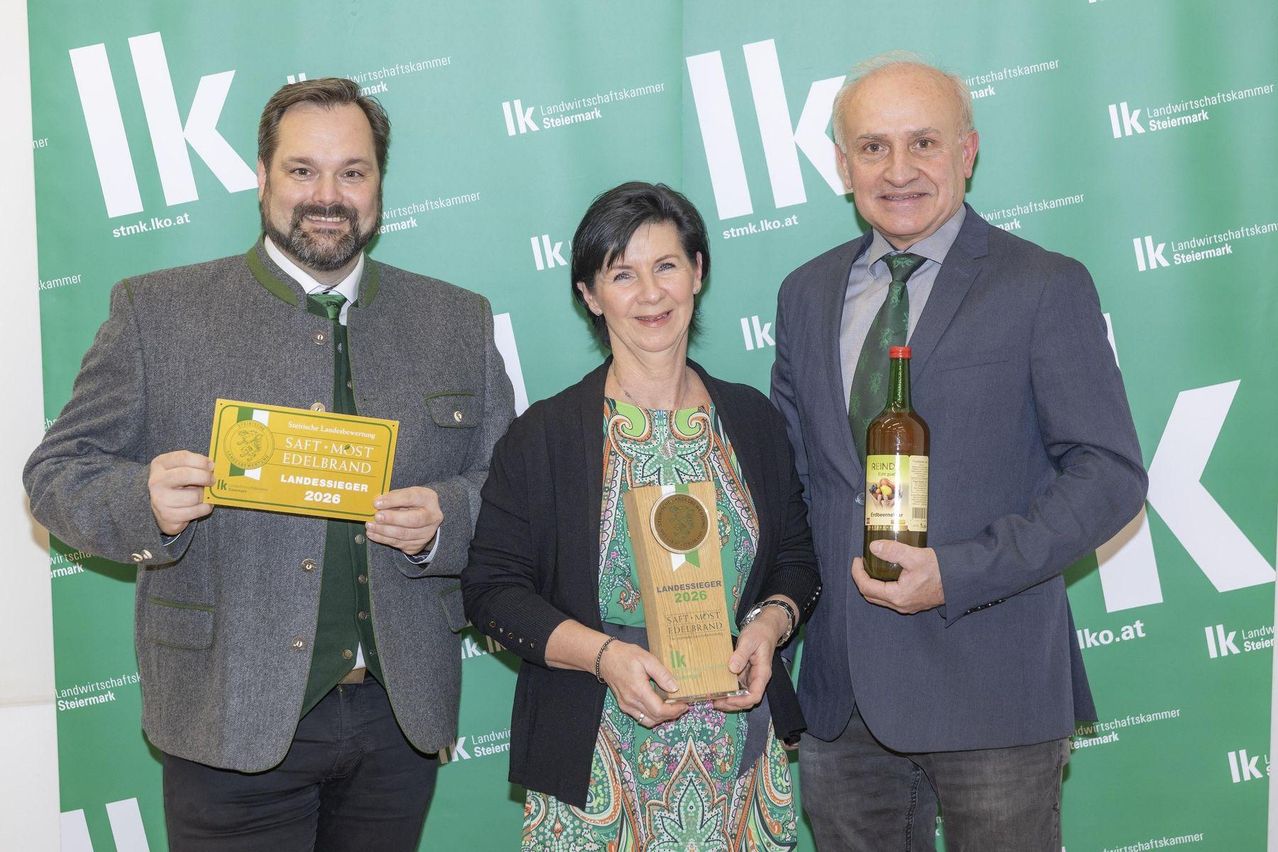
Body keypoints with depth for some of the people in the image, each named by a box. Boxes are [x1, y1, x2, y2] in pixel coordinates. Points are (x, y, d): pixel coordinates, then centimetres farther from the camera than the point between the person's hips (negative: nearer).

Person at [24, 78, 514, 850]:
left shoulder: (459, 322, 7)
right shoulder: (156, 311, 0)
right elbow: (58, 472, 0)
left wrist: (444, 519, -13)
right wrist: (147, 501, -22)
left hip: (401, 716, 3)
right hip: (234, 720, -2)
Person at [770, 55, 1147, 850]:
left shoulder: (1045, 287, -5)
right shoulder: (807, 294, 10)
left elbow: (1110, 474, -9)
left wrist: (958, 575, -18)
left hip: (989, 689, -4)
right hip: (843, 691, 4)